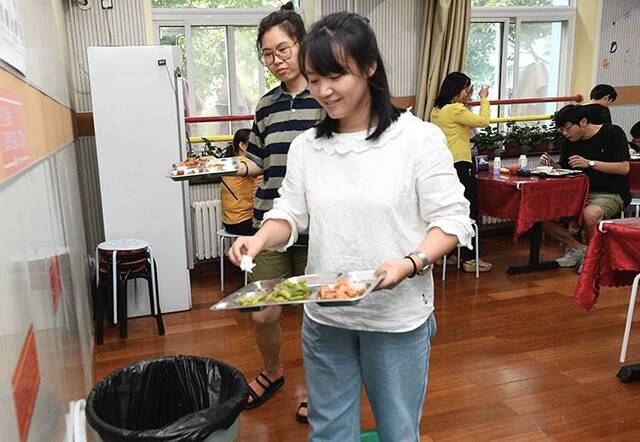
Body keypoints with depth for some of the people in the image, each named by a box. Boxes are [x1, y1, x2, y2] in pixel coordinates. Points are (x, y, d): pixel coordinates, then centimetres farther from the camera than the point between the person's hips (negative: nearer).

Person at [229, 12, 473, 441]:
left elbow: (452, 220, -10)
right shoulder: (306, 146, 2)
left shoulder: (419, 138, -10)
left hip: (398, 317, -3)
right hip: (324, 316, 4)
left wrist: (410, 263, -26)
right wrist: (260, 239, -13)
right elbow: (290, 214, 7)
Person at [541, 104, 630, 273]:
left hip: (612, 194, -6)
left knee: (590, 214, -40)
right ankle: (577, 248, -1)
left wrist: (590, 163, -21)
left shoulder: (612, 133, -6)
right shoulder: (569, 142, 10)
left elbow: (624, 168, -13)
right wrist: (550, 165, -9)